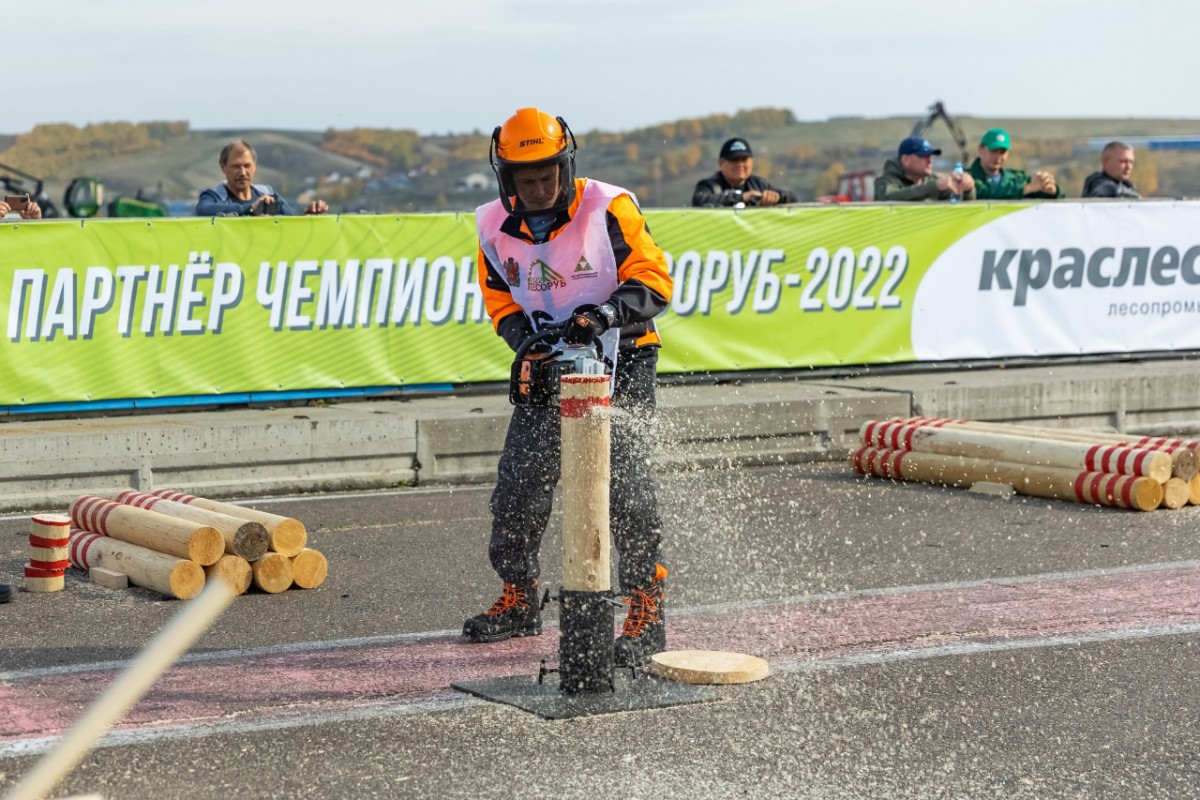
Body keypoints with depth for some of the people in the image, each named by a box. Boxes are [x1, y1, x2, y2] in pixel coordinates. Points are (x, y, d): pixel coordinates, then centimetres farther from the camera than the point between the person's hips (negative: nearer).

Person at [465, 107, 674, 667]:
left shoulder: (607, 209, -14)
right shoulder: (495, 228, 0)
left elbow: (654, 281, -14)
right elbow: (500, 303, 8)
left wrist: (607, 313, -30)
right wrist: (530, 339, -11)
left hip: (621, 362, -5)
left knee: (625, 482, -14)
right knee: (518, 483, 5)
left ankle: (647, 616, -9)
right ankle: (519, 601, 24)